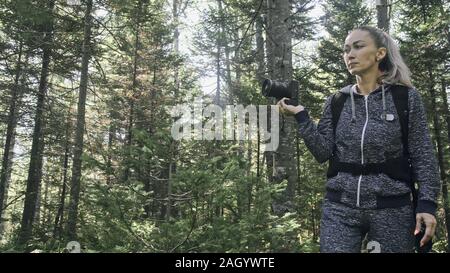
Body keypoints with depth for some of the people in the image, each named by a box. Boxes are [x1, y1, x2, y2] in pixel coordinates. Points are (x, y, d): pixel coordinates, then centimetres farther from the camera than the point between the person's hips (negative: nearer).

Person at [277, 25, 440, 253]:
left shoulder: (406, 97, -1)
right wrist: (301, 116, -9)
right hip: (340, 207, 2)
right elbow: (323, 153, 0)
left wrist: (427, 202, -10)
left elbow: (423, 156, -2)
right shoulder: (335, 102, 6)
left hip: (392, 208, -1)